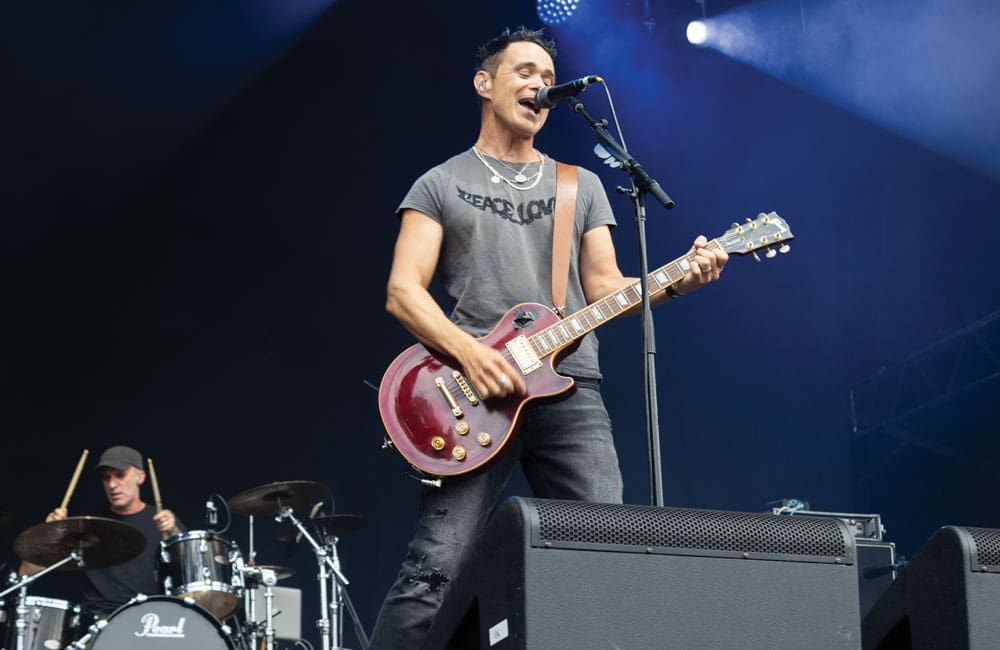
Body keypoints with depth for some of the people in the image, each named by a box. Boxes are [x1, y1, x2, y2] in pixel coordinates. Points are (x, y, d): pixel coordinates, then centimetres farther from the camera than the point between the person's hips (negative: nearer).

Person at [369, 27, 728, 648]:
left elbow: (604, 288, 17)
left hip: (570, 387, 3)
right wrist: (470, 353, -14)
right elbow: (403, 291, 3)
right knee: (437, 567, -14)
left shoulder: (582, 186, 23)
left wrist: (676, 281, -3)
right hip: (477, 389, -3)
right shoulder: (441, 184, 12)